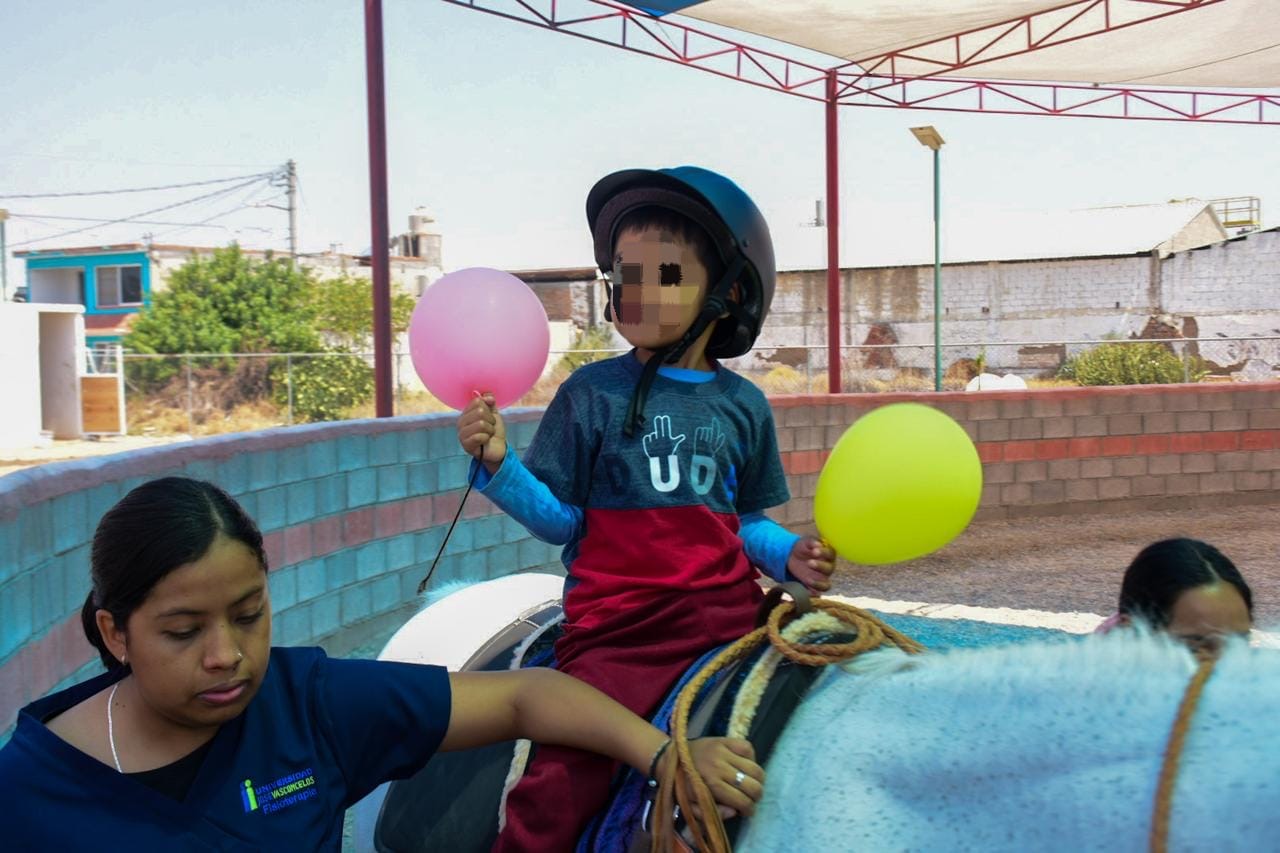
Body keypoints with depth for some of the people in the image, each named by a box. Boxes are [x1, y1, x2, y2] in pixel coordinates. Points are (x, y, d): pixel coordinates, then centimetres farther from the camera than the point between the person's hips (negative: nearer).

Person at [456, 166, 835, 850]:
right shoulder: (592, 394, 1)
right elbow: (560, 518, 0)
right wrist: (499, 466, -14)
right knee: (560, 787, -16)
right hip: (616, 624, -3)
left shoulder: (743, 405, 9)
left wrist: (790, 556, -3)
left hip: (726, 609, 3)